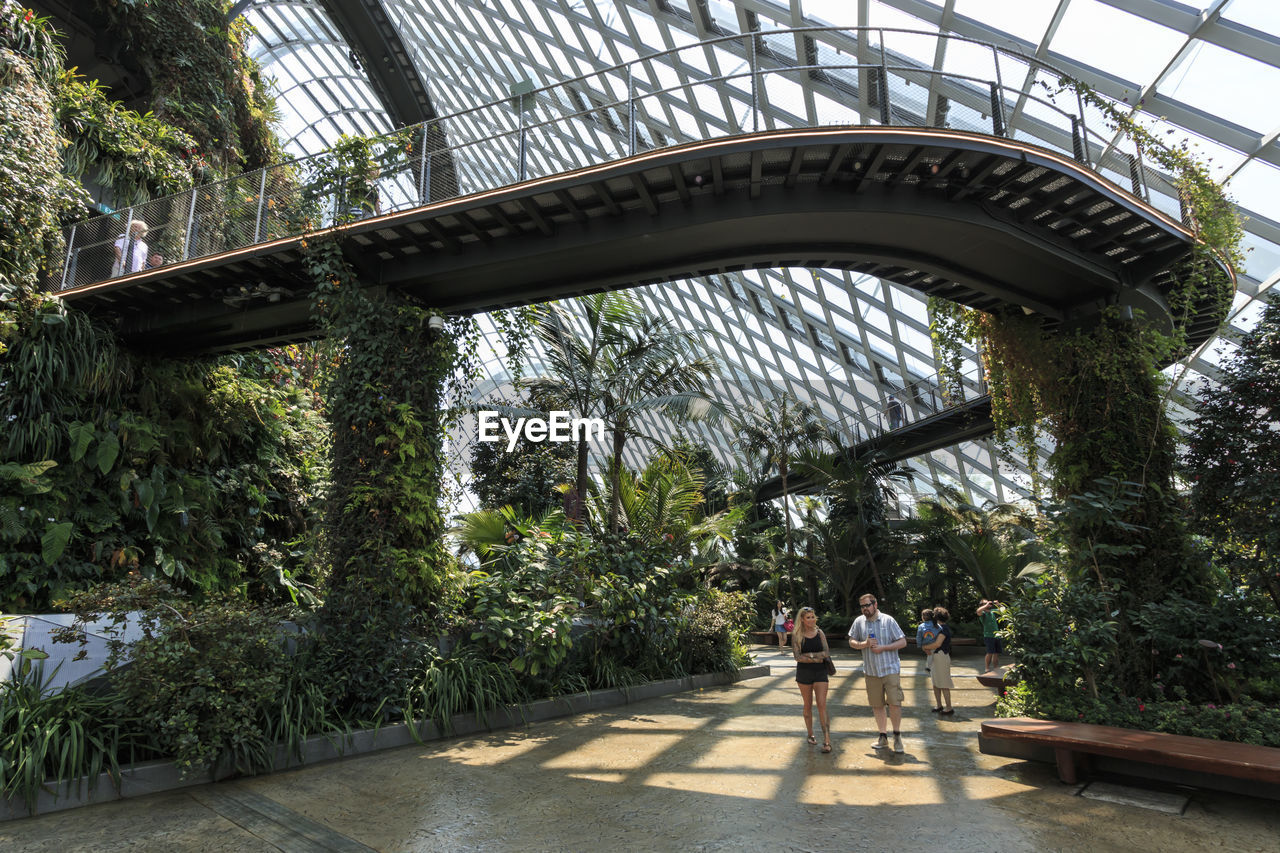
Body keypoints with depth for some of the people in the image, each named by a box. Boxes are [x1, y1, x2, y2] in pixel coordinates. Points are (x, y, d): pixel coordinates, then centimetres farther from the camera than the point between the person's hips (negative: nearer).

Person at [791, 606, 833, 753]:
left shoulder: (820, 633, 3)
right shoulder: (796, 635, -3)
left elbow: (827, 653, -4)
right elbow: (797, 657, -10)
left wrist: (809, 654, -14)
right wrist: (816, 659, -15)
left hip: (820, 672, 0)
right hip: (804, 673, 0)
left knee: (822, 705, -8)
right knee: (808, 705, 10)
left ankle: (827, 741, -11)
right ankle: (810, 735, 26)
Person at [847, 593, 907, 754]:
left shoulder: (888, 620, -6)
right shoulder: (859, 622, 3)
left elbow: (903, 642, -5)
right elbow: (851, 642, 9)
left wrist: (883, 647, -15)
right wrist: (864, 644, -11)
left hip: (890, 669, -3)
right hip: (871, 671, 3)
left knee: (895, 703, -7)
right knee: (877, 705, 9)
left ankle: (897, 736, 11)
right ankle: (883, 736, 23)